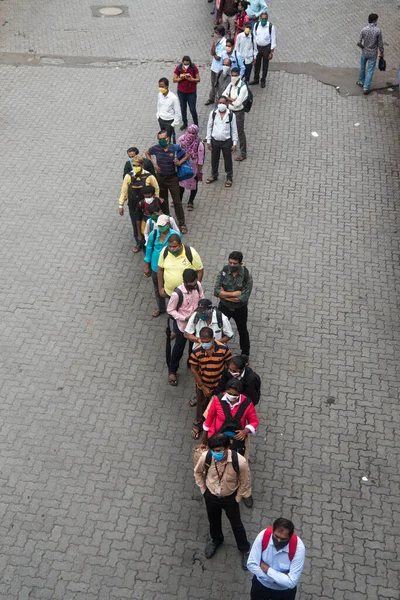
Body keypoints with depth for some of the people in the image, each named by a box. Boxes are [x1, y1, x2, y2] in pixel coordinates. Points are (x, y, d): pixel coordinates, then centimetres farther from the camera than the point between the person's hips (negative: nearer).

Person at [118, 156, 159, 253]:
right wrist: (120, 205, 1)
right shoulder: (128, 176, -11)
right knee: (136, 225, 15)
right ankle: (139, 244, 37)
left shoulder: (149, 177, -17)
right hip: (133, 206, 2)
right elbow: (124, 191, -2)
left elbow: (156, 189, -4)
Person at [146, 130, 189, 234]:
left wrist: (179, 162, -20)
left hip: (172, 178, -2)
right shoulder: (156, 148, -11)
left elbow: (186, 156, -1)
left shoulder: (175, 148, -16)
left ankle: (182, 224, 12)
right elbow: (147, 153, 10)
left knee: (177, 202, 0)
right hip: (160, 178, 2)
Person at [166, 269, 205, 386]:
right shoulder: (177, 293, -33)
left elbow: (202, 299, -1)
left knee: (194, 345, 27)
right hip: (182, 324, -4)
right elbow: (170, 310, -19)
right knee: (179, 348, 15)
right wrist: (184, 318, -28)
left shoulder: (198, 285, -19)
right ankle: (172, 371, 39)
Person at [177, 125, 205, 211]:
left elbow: (200, 160, -19)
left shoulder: (199, 144, -28)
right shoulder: (181, 139, -17)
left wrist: (199, 172, -13)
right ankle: (179, 199, 45)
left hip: (193, 168, -3)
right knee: (181, 182, 21)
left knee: (193, 184, 16)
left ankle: (191, 202, 39)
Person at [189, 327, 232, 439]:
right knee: (201, 405, 23)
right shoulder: (196, 352, -25)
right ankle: (198, 424, 50)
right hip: (203, 385, 0)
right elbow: (193, 370, -15)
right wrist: (203, 387, -13)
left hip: (219, 385, 0)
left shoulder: (223, 349, -25)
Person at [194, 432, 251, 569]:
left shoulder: (239, 461, -37)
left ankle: (245, 549, 49)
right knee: (213, 521, 28)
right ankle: (216, 540, 61)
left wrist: (237, 498, -6)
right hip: (211, 496, 2)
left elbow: (244, 482, -16)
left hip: (230, 498, -2)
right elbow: (197, 472, -5)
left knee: (236, 524, 21)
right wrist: (203, 490, 0)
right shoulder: (206, 456, -30)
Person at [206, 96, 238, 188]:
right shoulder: (213, 113, -7)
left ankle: (229, 177, 31)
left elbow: (234, 130, -4)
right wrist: (208, 141, 0)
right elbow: (209, 127, 1)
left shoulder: (231, 115, -11)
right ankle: (214, 175, 40)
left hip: (227, 141, -2)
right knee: (214, 159, 18)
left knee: (228, 160, 12)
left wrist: (234, 143, -5)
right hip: (215, 140, 2)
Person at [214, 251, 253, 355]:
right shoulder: (223, 272, -18)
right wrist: (234, 294, -30)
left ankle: (245, 354, 46)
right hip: (224, 307, 1)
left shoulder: (247, 277, -25)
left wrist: (224, 294, -24)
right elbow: (216, 292, -25)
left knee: (242, 331, 22)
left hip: (240, 309, -1)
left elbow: (243, 298, -30)